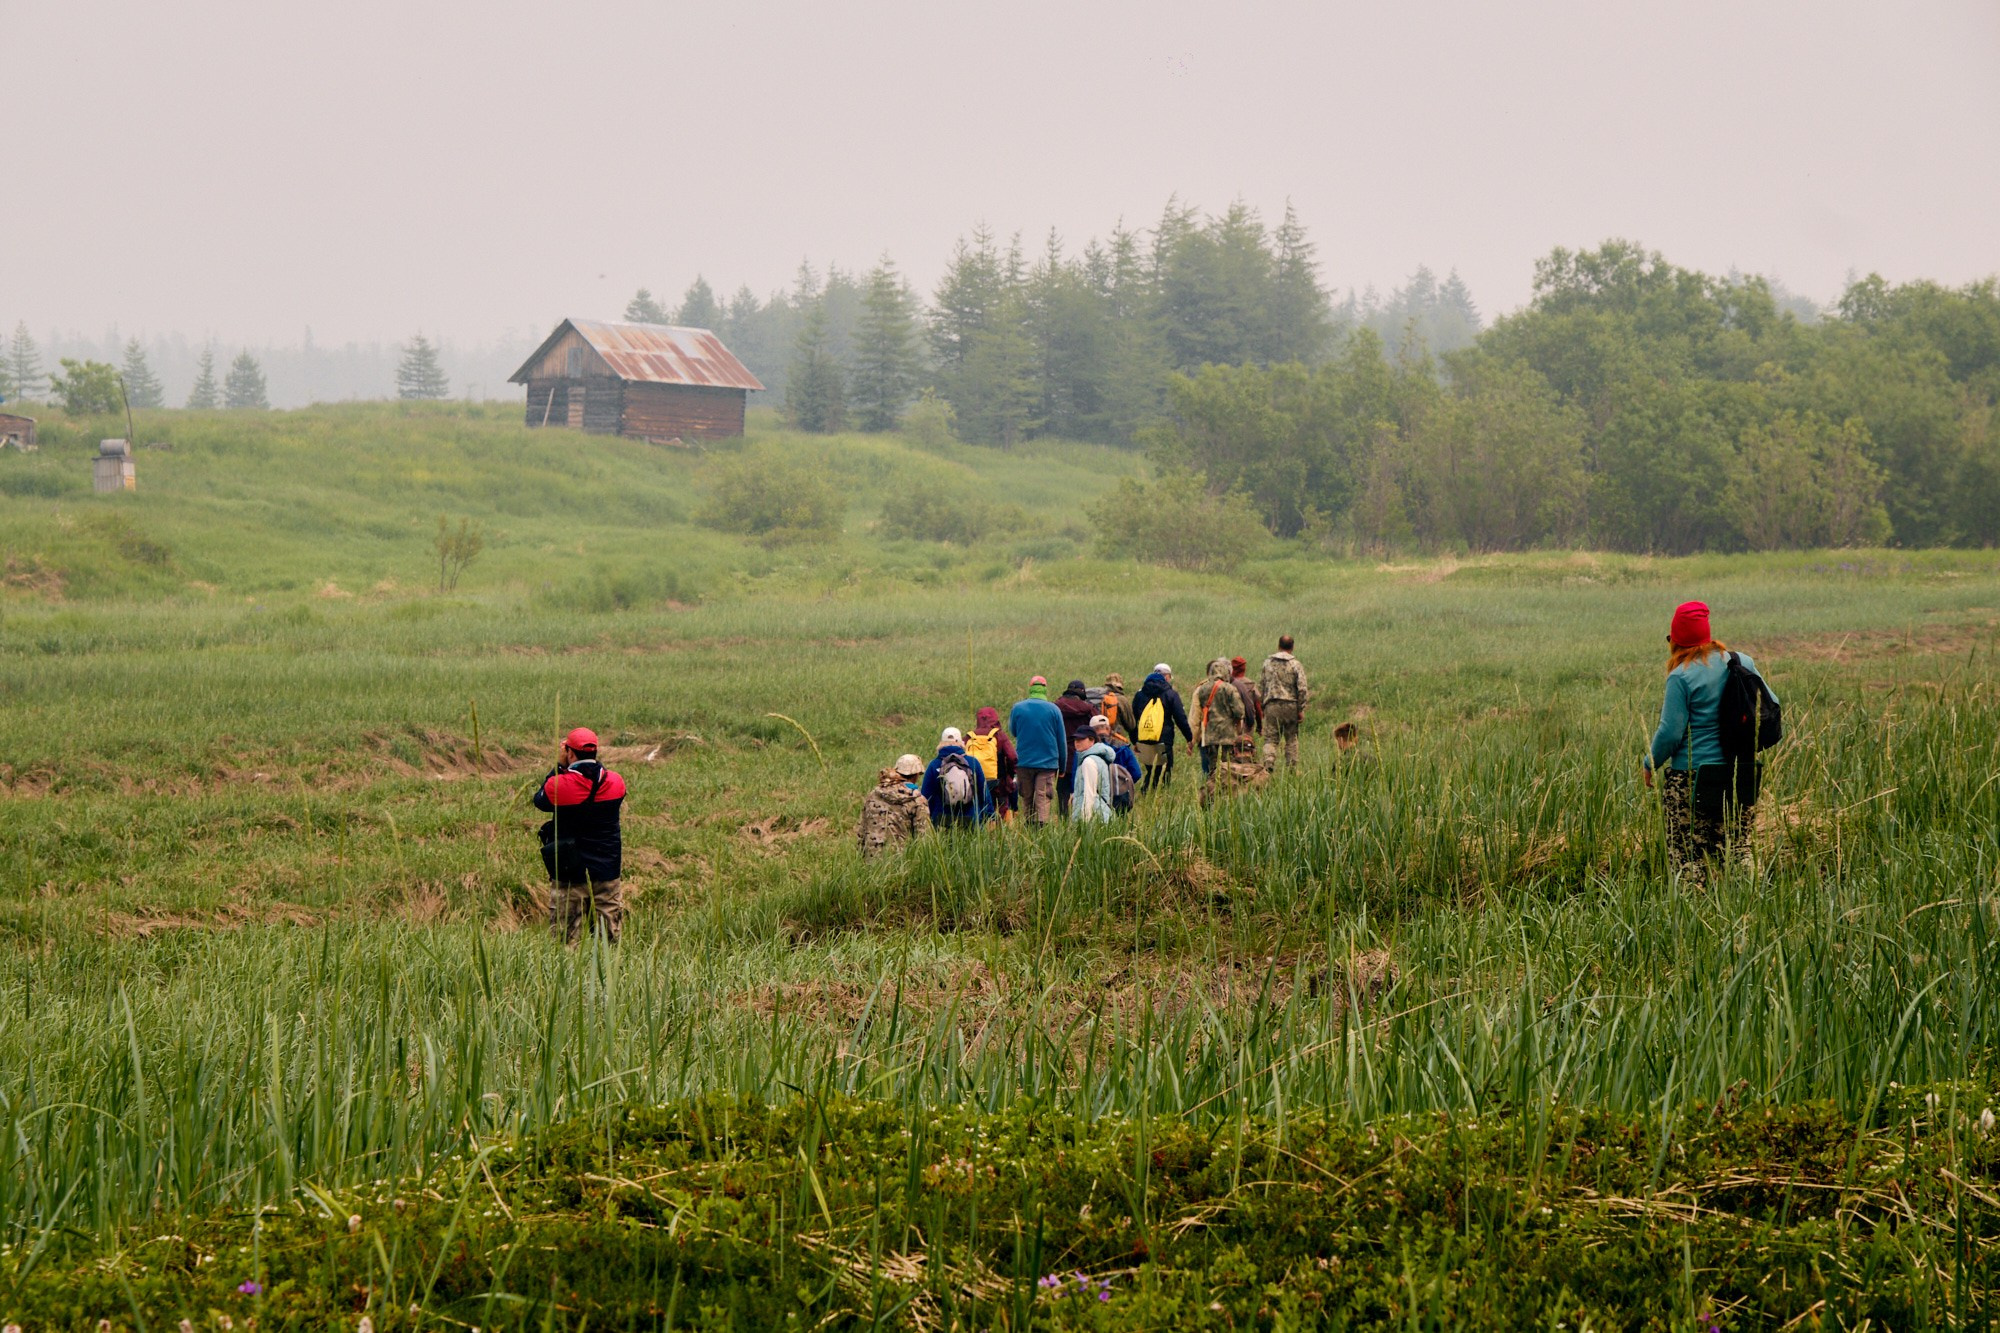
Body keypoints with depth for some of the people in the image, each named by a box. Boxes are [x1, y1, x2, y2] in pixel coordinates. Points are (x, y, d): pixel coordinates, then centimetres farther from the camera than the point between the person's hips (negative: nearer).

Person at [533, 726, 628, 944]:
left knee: (563, 935, 5)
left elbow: (539, 800, 5)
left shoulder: (558, 786, -15)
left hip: (569, 873, -3)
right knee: (610, 935, 10)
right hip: (607, 873, 3)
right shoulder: (616, 783, -5)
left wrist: (559, 766, 7)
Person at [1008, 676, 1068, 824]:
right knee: (1043, 800, -4)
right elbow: (1062, 740, 3)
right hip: (1047, 762, -1)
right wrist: (1063, 766, 11)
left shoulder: (1017, 708, -2)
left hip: (1023, 762, 1)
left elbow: (1013, 731, 14)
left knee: (1027, 799, 14)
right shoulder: (1054, 710, -3)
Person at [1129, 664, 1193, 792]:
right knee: (1163, 776, -1)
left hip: (1143, 743, 4)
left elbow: (1132, 719, 18)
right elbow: (1180, 719, 0)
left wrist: (1134, 741, 26)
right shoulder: (1171, 694, 0)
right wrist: (1189, 737, 11)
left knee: (1151, 773, 15)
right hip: (1163, 743, -4)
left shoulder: (1140, 694, 14)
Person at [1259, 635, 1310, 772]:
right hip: (1290, 705, -1)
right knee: (1291, 740, 10)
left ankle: (1268, 766, -18)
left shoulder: (1267, 663, 7)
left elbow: (1260, 687, 10)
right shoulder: (1295, 665, -2)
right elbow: (1302, 689, -7)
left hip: (1271, 705, 1)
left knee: (1270, 739, 2)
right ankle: (1292, 769, 9)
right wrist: (1301, 710, -2)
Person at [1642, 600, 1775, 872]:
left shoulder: (1682, 677, -11)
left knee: (1687, 859, -2)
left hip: (1692, 779, -6)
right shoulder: (1743, 663, 6)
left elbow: (1670, 732, -11)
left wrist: (1649, 765, 5)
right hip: (1742, 776, 6)